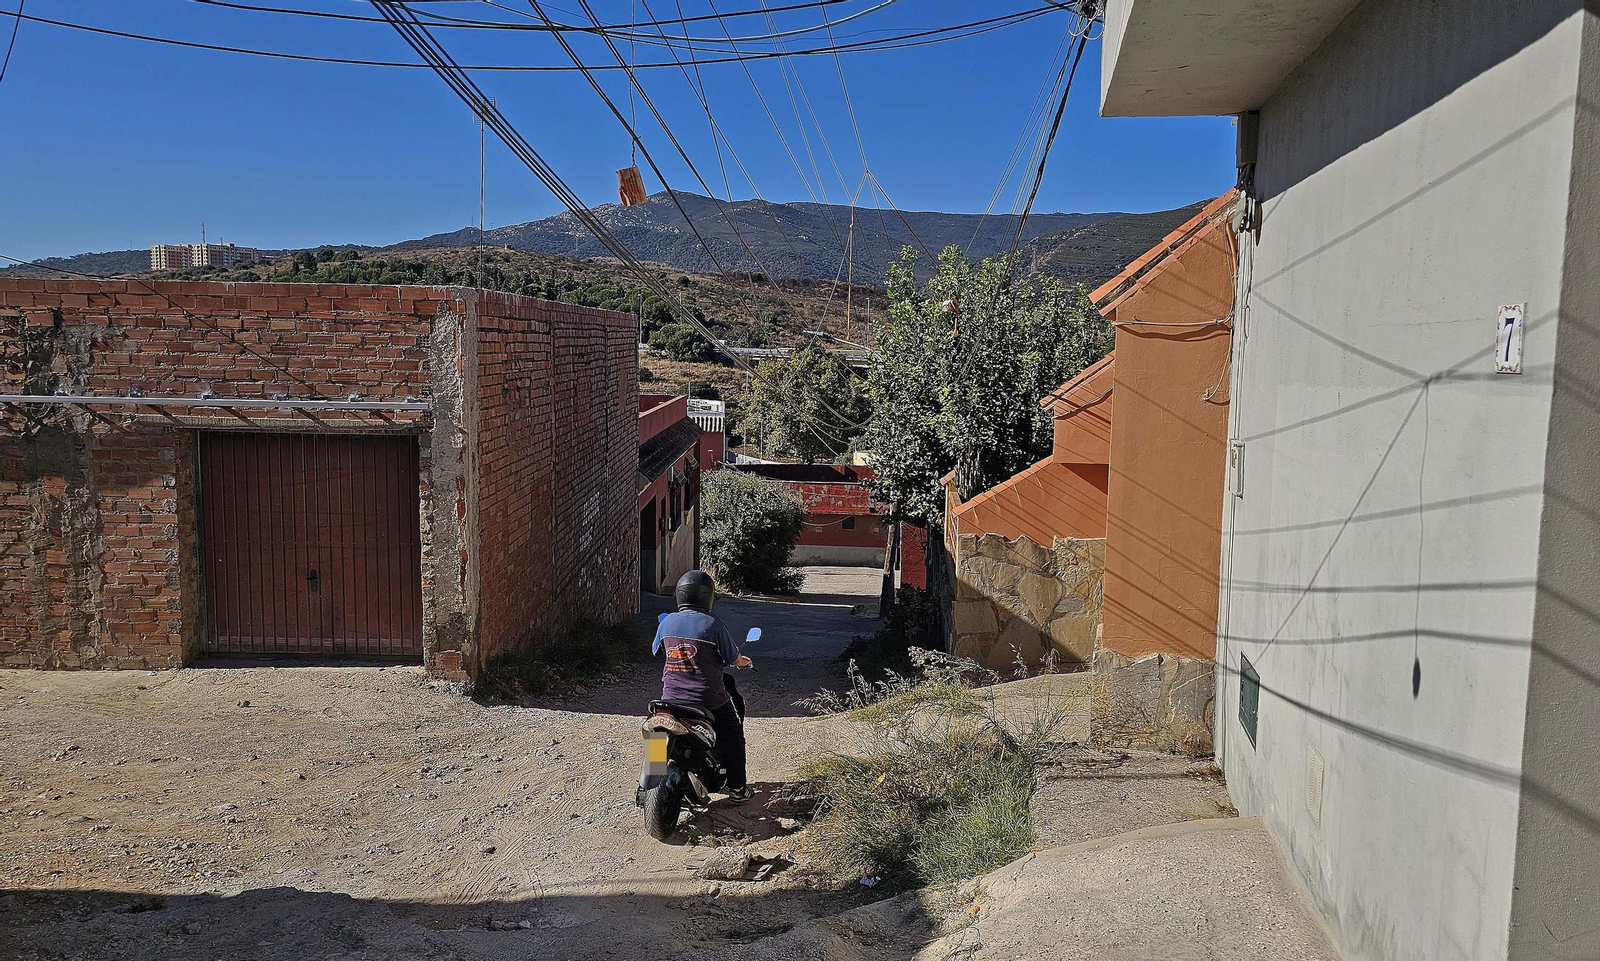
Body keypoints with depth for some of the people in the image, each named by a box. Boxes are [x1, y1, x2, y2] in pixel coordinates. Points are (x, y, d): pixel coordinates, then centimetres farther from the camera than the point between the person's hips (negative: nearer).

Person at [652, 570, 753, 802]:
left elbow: (657, 650, 15)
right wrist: (745, 661, 17)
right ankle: (737, 787, 22)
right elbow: (733, 659, -7)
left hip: (672, 697, 4)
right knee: (732, 737, 18)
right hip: (708, 699, -3)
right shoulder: (712, 625, -15)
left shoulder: (667, 622, -2)